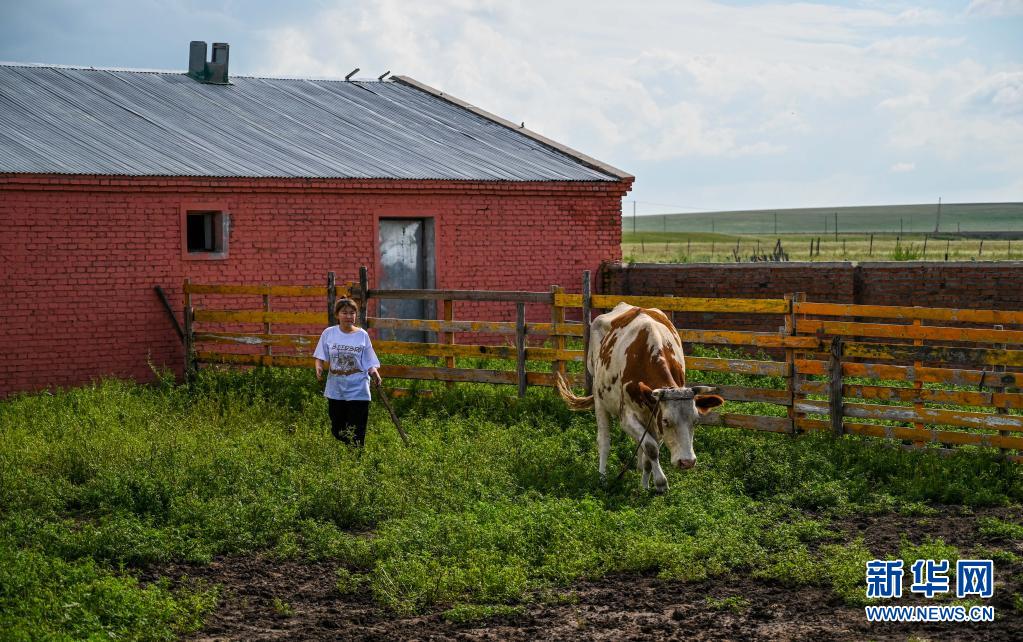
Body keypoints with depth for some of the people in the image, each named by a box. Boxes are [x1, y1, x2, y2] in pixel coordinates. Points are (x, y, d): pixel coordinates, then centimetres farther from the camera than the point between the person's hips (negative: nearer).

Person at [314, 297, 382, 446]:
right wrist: (319, 368, -16)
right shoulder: (329, 333, 1)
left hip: (358, 391, -2)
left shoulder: (362, 335, -1)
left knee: (356, 434, -1)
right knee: (337, 431, 11)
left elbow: (369, 363, 0)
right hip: (336, 390, 2)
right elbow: (321, 357, 4)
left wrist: (375, 373, -20)